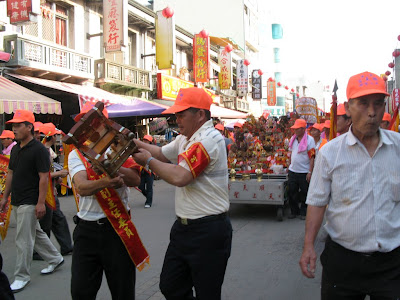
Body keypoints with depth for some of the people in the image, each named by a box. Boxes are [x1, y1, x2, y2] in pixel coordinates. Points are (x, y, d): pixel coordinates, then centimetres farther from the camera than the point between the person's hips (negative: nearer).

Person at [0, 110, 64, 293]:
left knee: (23, 240, -2)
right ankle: (55, 259, 34)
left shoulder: (39, 149, -14)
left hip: (29, 203, -8)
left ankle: (22, 276, 12)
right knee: (35, 233, 18)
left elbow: (43, 177, -16)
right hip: (17, 202, 8)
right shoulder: (15, 149, 11)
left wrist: (40, 203, -19)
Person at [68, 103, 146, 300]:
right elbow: (81, 187, -17)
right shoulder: (76, 154, 2)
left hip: (118, 228, -1)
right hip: (86, 229, 1)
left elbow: (135, 180, -12)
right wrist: (106, 181, -36)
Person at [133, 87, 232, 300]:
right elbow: (162, 153, 22)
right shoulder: (185, 139, 12)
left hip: (208, 232, -9)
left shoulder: (209, 139, -19)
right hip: (183, 227, 10)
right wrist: (133, 142, 8)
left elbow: (179, 177, -25)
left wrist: (148, 161, -11)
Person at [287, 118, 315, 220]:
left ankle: (303, 212, 18)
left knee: (304, 193, 5)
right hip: (292, 171, 5)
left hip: (304, 172, -5)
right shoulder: (293, 138, 9)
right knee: (292, 192, 8)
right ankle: (294, 211, 22)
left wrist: (310, 172, -16)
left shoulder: (309, 140, -8)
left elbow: (312, 157, -12)